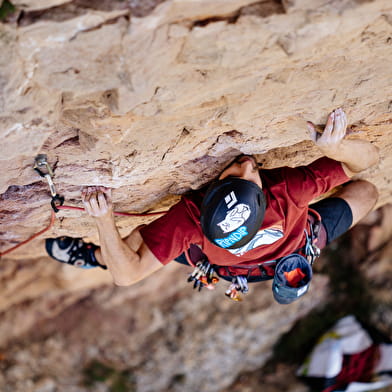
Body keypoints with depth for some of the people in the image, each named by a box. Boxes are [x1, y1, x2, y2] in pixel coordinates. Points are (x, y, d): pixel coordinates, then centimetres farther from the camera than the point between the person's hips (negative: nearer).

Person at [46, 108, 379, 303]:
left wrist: (103, 219, -51)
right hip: (298, 250, 0)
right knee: (366, 191, 16)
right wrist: (335, 147, -57)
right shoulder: (289, 191, -47)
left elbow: (128, 275, -37)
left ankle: (96, 257, 33)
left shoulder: (188, 219, -47)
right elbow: (368, 158, -35)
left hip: (234, 268, 0)